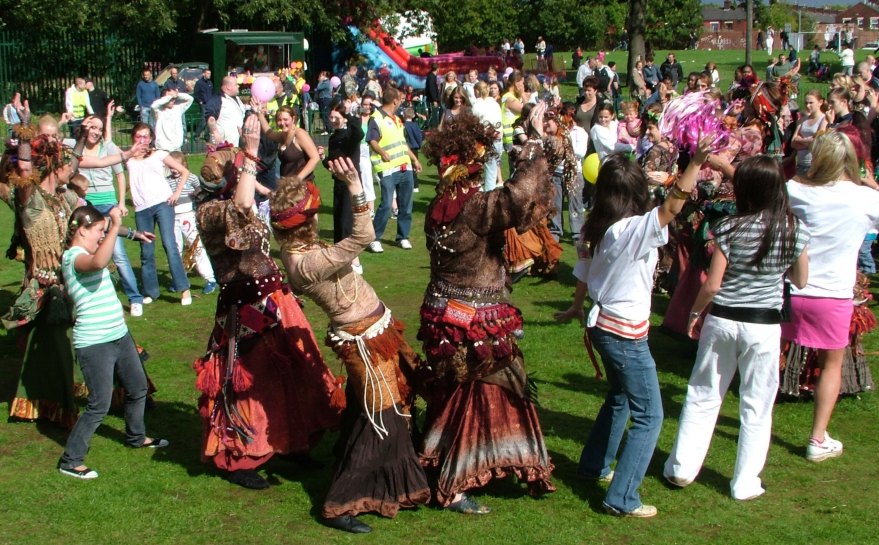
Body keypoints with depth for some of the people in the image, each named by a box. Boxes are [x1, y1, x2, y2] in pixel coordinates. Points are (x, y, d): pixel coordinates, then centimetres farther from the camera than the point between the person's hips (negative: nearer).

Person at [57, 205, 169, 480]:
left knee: (138, 387, 23)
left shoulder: (86, 254, 12)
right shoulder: (74, 257, -19)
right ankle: (70, 460, 8)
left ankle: (136, 436, 45)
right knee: (100, 405, -5)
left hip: (119, 336, 10)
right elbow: (98, 262, -42)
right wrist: (114, 226, -39)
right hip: (94, 344, -10)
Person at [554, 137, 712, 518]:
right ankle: (622, 499, -1)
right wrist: (696, 163, -46)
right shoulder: (634, 230, -23)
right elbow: (671, 207, -40)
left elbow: (583, 273, 15)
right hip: (626, 333, -9)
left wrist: (577, 308, 33)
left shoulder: (595, 229, 1)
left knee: (620, 397, 29)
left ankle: (594, 465, 43)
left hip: (602, 325, 9)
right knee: (649, 415, 0)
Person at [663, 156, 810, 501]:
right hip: (764, 326, 1)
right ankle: (745, 483, 16)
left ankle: (682, 468, 20)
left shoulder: (730, 227, -12)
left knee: (703, 396, 13)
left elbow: (712, 284, -10)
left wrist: (695, 314, 5)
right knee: (756, 406, 11)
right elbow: (800, 281, 6)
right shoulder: (796, 230, -5)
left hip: (722, 320, -1)